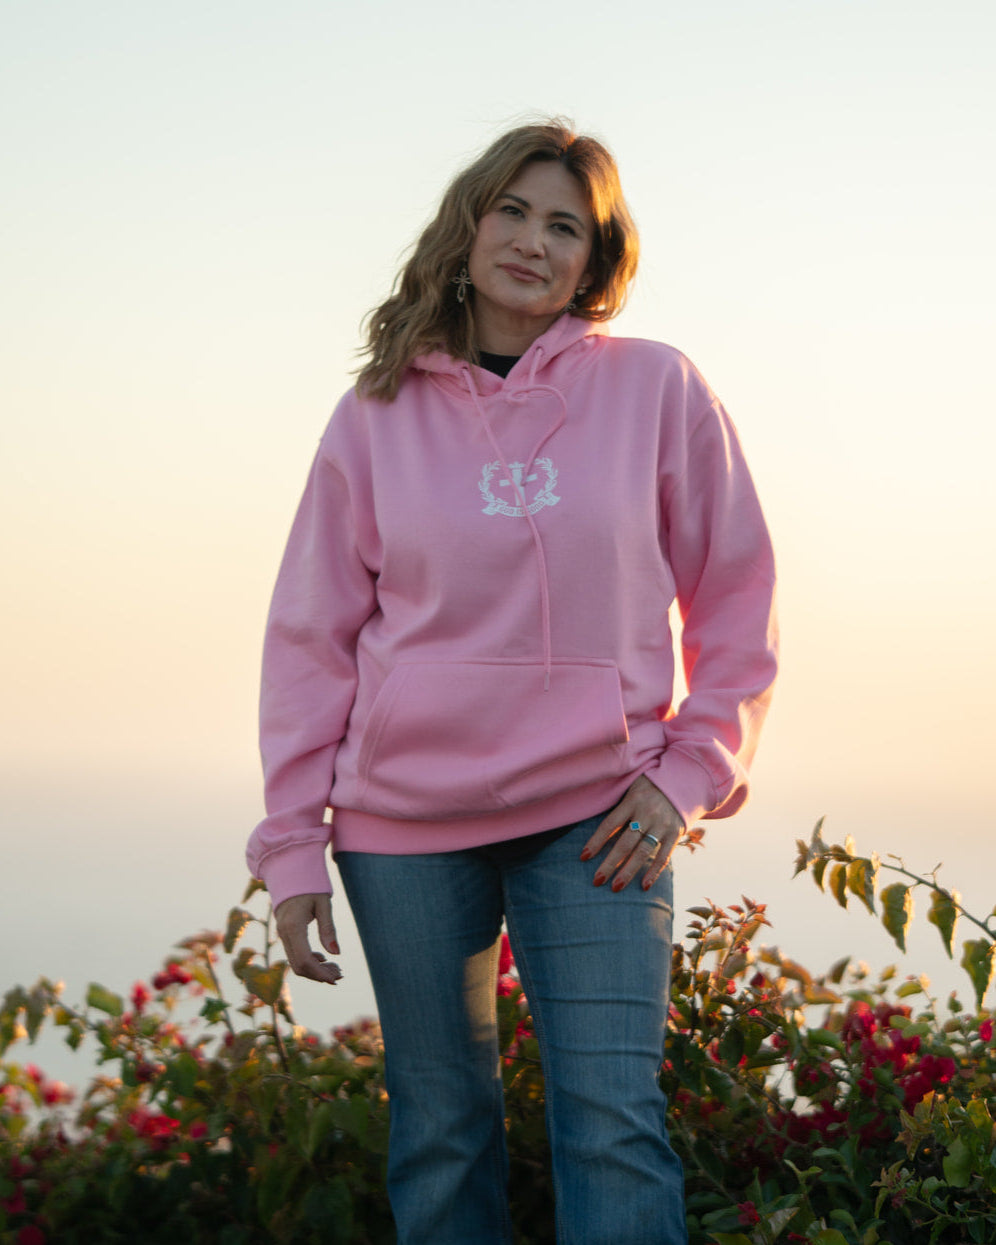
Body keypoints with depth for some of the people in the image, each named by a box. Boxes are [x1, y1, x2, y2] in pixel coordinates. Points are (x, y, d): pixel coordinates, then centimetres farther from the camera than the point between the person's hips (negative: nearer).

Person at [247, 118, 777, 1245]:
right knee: (439, 1130, 9)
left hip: (597, 816, -1)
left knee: (613, 1126, -6)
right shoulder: (381, 412, 4)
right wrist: (293, 845, 1)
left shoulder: (657, 390, 1)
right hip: (403, 817, 2)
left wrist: (690, 771, -4)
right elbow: (311, 637, 5)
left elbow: (737, 599, 7)